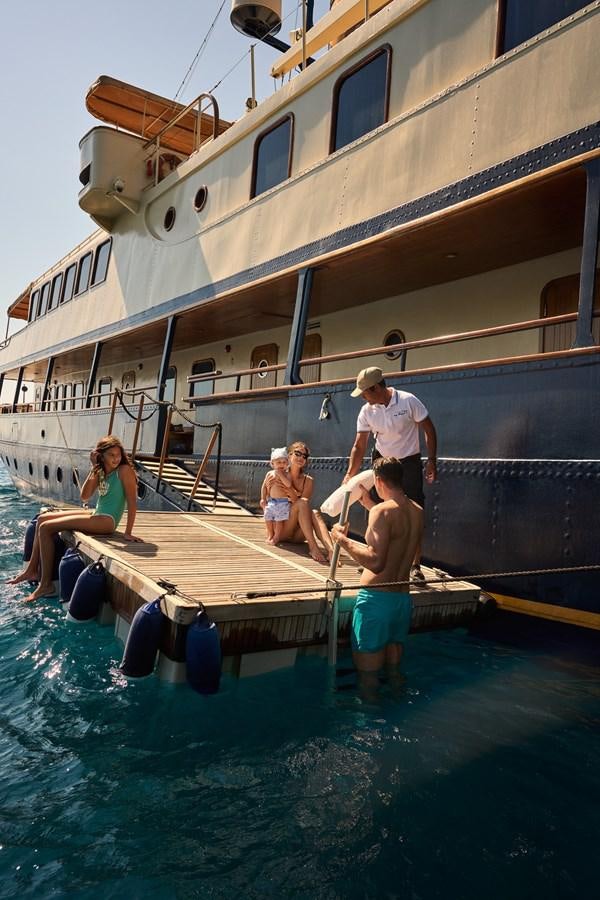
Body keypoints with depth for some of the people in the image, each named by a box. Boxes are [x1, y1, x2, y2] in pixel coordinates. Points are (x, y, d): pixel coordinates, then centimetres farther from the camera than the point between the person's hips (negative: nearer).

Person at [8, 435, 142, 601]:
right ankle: (32, 569, 17)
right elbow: (85, 496, 2)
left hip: (107, 520, -9)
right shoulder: (100, 472, 10)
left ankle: (46, 584, -6)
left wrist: (128, 533, -19)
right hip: (96, 514, 9)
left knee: (46, 528, -11)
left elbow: (132, 502, -17)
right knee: (42, 518, 11)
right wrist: (94, 470, -5)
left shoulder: (124, 470, -13)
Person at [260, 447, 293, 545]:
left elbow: (288, 484, -24)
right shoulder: (269, 474, 6)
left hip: (283, 502, -4)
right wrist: (263, 499, 5)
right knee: (268, 519, 7)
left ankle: (276, 537, 13)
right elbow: (264, 486, 11)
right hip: (270, 501, 4)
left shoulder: (286, 474, -4)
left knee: (279, 520, -2)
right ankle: (270, 535, 26)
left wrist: (280, 474, -21)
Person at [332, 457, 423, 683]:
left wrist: (343, 540, -12)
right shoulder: (418, 512, 7)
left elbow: (376, 562, -25)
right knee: (394, 667, 20)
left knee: (368, 670, 6)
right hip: (403, 597, 7)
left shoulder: (382, 511, -16)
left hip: (376, 597, -7)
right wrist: (369, 504, 31)